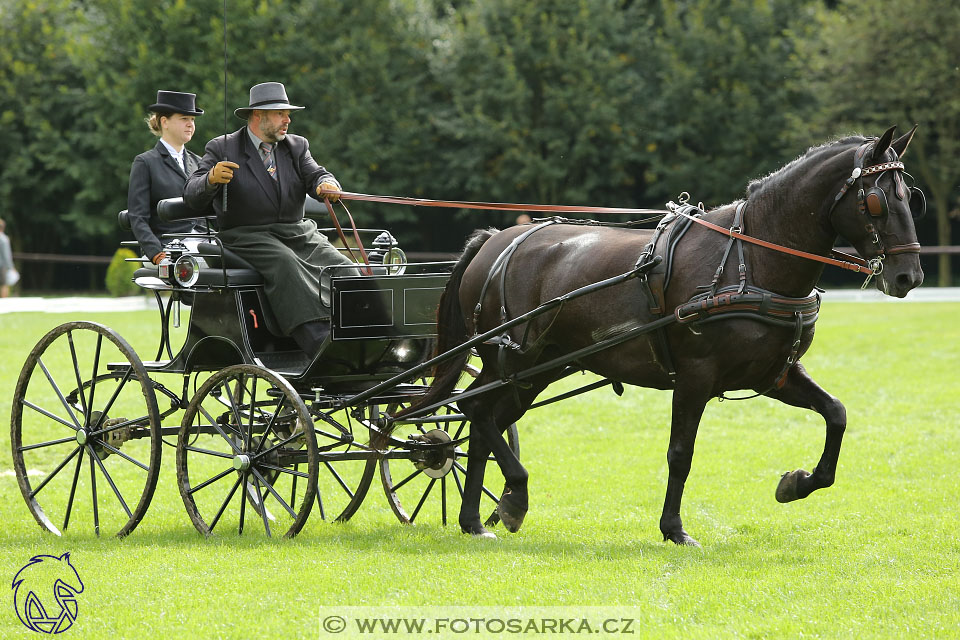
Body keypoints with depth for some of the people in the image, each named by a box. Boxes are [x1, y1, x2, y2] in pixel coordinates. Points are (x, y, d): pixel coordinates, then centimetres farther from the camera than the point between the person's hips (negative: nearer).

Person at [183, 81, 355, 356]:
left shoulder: (297, 146, 17)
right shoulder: (222, 149, 3)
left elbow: (315, 175, 1)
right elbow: (193, 196, -6)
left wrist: (327, 185, -24)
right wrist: (211, 179, -30)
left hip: (299, 233, 5)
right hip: (247, 238, -5)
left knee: (343, 268, -20)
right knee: (286, 265, -35)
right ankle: (320, 345, -48)